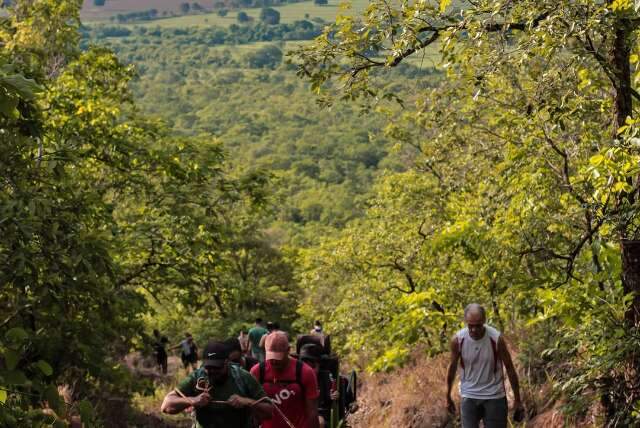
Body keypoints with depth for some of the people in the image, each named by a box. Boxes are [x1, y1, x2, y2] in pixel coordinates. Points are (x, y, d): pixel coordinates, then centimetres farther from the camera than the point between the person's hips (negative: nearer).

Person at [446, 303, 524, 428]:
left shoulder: (496, 338, -16)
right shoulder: (457, 340, -11)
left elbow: (510, 368, -6)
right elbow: (452, 368, 5)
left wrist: (517, 401, -1)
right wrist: (448, 397, 13)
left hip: (494, 396, -1)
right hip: (469, 397, 1)